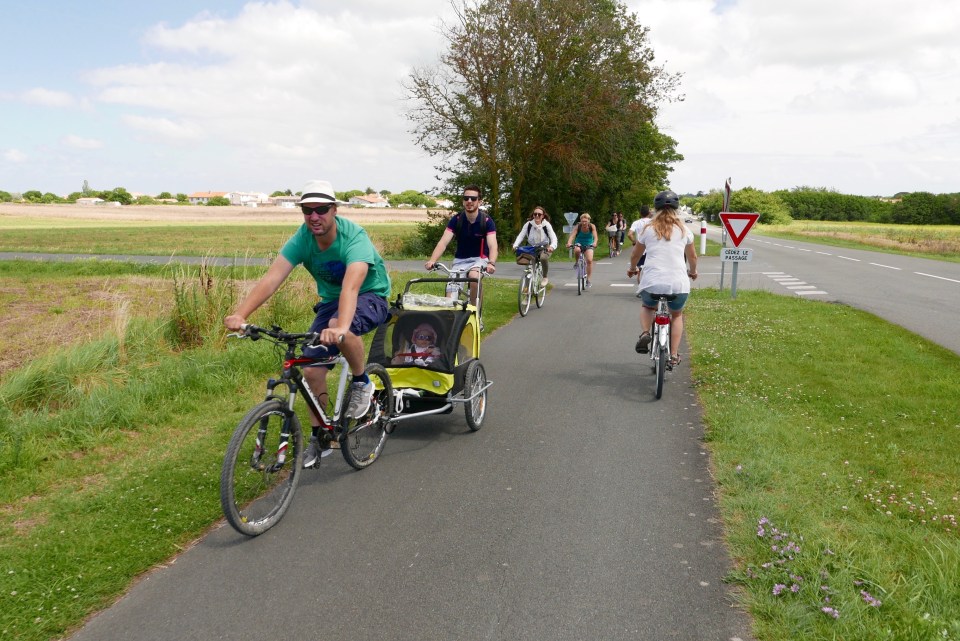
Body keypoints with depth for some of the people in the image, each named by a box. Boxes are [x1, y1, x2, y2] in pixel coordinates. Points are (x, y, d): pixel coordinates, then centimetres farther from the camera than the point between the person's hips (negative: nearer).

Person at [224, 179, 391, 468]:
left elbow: (351, 285, -46)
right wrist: (240, 314, -42)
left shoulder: (353, 237, -29)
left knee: (339, 328, -39)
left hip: (370, 297, -5)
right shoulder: (302, 238, -16)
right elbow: (271, 278, -27)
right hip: (330, 301, 5)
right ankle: (319, 438, 14)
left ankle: (361, 382, -11)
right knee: (312, 369, -6)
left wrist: (340, 327, -63)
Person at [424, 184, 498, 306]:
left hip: (479, 259, -2)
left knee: (473, 276, -34)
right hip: (460, 259, 2)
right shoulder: (456, 219, -10)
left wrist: (491, 263, -47)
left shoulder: (486, 221, -13)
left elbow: (492, 245, -25)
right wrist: (432, 260, -38)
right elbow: (443, 242, -20)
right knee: (450, 296, -15)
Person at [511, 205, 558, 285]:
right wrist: (515, 245, -33)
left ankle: (545, 278, -9)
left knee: (543, 258, -33)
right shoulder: (528, 224, -11)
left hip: (544, 248, -2)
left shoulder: (546, 225, -14)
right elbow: (521, 235, -15)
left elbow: (553, 237, -22)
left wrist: (552, 246, -44)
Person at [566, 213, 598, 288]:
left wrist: (595, 242, -49)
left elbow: (595, 236, -27)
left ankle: (589, 279, -12)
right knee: (577, 250, -37)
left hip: (589, 245, 0)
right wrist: (569, 243, -49)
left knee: (589, 260, -21)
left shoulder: (592, 226, -14)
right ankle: (576, 262, -5)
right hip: (579, 244, 0)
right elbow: (572, 235, -29)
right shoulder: (578, 227, -16)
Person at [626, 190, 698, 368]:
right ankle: (674, 356, 21)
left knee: (647, 307, 32)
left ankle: (644, 333, 4)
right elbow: (692, 256, 21)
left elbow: (635, 255, 18)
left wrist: (632, 268, 40)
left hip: (652, 282, 0)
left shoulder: (648, 229, 6)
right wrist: (692, 271, 42)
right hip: (678, 283, 1)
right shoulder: (683, 230, 9)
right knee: (676, 315, 27)